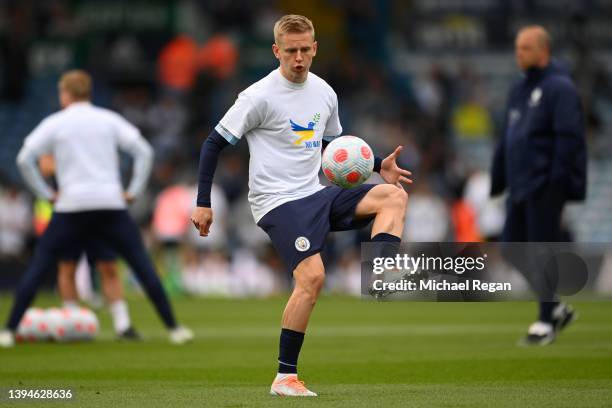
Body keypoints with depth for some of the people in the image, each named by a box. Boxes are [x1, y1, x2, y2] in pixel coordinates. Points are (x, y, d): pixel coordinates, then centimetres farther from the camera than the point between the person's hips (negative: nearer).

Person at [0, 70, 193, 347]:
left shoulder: (54, 123, 5)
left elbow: (24, 159, -3)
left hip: (71, 206, -1)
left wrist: (46, 193, 3)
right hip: (111, 204, 1)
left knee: (37, 267, 6)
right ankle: (173, 328, 3)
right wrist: (133, 191, 6)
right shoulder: (109, 119, 10)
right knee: (142, 266, 6)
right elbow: (144, 152, 2)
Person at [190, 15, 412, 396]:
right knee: (313, 276, -23)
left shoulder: (324, 93, 10)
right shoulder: (260, 96, -10)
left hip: (317, 194, 7)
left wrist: (378, 167, 13)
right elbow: (214, 144, -6)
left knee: (394, 196, -10)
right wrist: (203, 204, -9)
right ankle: (285, 378, -14)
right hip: (278, 202, -7)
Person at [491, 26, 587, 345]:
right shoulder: (520, 90, 18)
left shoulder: (560, 88, -9)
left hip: (545, 186, -9)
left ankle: (546, 323, 2)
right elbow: (507, 139, 22)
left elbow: (569, 137, -15)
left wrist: (557, 180, -21)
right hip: (521, 185, 9)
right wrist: (498, 181, 18)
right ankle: (557, 308, 18)